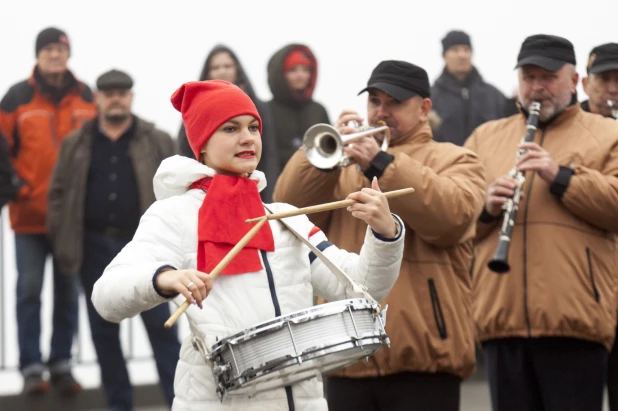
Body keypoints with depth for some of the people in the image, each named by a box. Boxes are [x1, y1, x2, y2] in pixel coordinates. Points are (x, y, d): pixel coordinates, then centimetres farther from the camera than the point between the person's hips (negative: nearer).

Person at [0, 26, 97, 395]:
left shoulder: (86, 98, 7)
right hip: (30, 213, -2)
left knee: (68, 290, 7)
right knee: (30, 289, -1)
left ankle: (62, 364, 16)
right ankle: (32, 368, 5)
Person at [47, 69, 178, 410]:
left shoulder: (157, 142, 3)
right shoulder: (75, 145, 8)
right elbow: (59, 193, 8)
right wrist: (61, 241, 0)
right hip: (95, 247, 2)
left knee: (160, 325, -3)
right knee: (103, 329, 7)